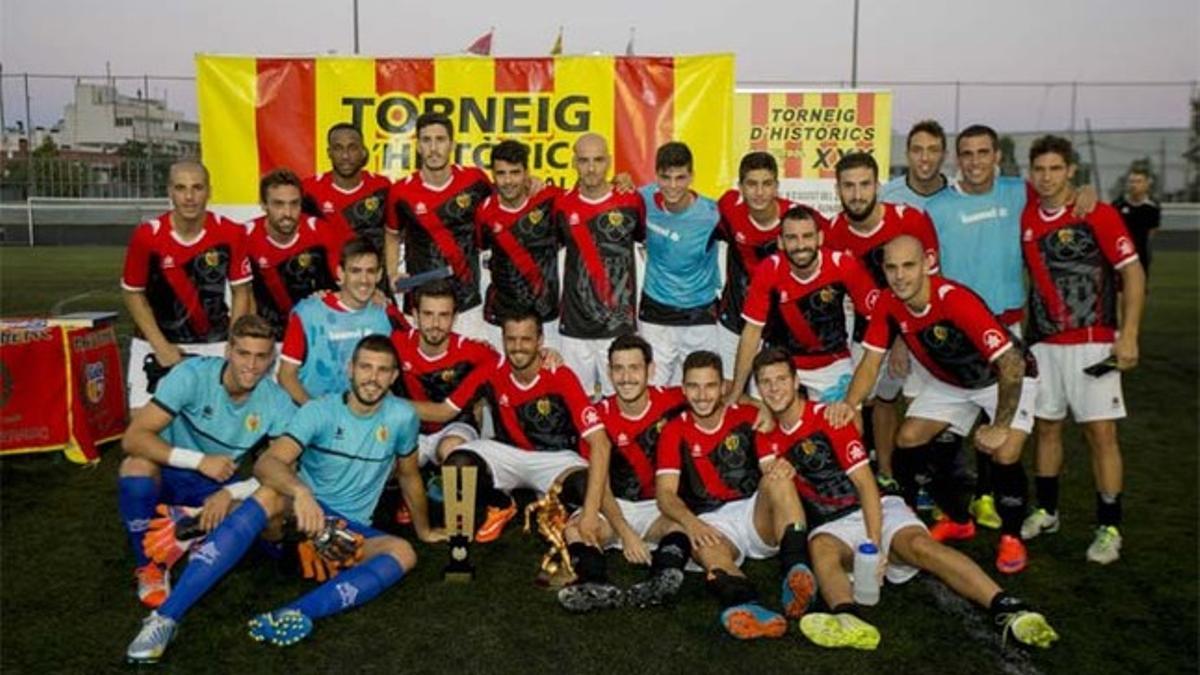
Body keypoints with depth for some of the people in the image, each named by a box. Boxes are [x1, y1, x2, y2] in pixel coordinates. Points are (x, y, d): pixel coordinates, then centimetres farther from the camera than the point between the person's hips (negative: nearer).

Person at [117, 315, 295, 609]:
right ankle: (150, 566, -13)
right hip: (170, 473, -1)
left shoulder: (277, 402, -16)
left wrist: (231, 492, -30)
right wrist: (200, 461, -35)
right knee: (137, 464, -35)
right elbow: (133, 438, -26)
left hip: (218, 483, 2)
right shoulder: (192, 375, -22)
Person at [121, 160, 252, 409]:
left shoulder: (231, 233, -11)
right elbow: (133, 294, -1)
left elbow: (240, 292, -1)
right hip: (157, 342, 0)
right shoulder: (147, 236, -13)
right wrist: (160, 346, -9)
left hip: (214, 344, 1)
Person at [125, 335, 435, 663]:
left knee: (403, 552, -29)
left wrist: (423, 529, 20)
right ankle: (166, 616, -39)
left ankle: (300, 612, -48)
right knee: (270, 493, -35)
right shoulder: (319, 411, -11)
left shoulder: (402, 417, -6)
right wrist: (301, 491, -46)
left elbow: (409, 475, 10)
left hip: (351, 530, 2)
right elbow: (266, 463, -25)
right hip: (299, 515, -1)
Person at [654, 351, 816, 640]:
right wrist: (690, 522, -24)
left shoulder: (749, 417, 10)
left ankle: (796, 571, -47)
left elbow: (776, 465, 7)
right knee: (704, 547, -35)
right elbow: (665, 492, -3)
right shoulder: (675, 432, 7)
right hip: (712, 524, -1)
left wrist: (784, 468, -20)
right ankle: (745, 604, -64)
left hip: (757, 513, 1)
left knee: (777, 479, -28)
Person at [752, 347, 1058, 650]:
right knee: (821, 548, -34)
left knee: (918, 543, -31)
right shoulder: (767, 438, 7)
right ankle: (848, 620, -62)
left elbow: (866, 485, -9)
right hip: (831, 524, 2)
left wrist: (875, 544, -18)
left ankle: (1006, 608, -43)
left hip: (877, 510, -2)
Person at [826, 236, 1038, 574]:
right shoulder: (887, 304, -19)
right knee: (908, 441, -3)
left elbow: (1012, 364, -38)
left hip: (1003, 379, -6)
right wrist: (849, 404, -32)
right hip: (949, 381, 6)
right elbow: (871, 360, -14)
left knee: (1004, 455, -23)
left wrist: (1001, 426, -34)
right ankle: (959, 521, 20)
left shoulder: (956, 301, -38)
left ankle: (1011, 537, 6)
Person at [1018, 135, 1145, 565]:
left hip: (1091, 343, -5)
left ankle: (1109, 528, 7)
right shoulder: (1026, 219, 6)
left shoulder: (1098, 215, -7)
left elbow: (1133, 273, -7)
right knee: (1045, 426, 12)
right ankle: (1046, 512, 27)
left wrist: (1128, 335, -14)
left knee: (1100, 432, -4)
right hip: (1043, 343, 5)